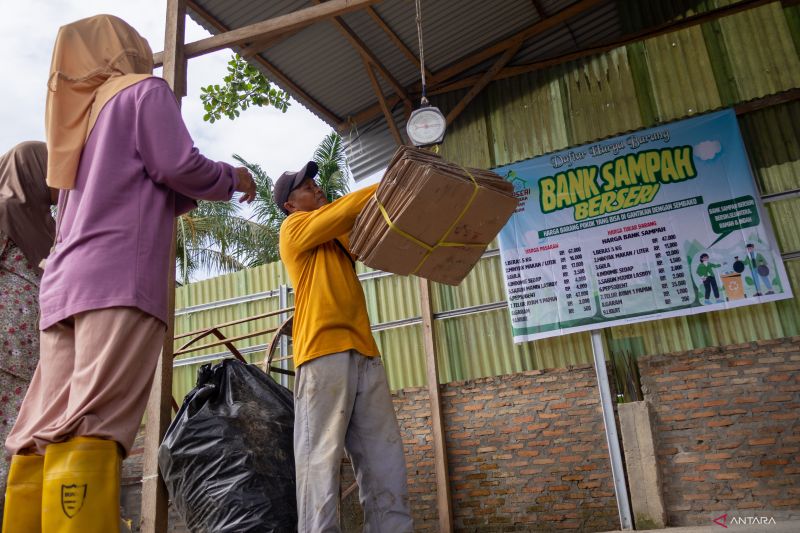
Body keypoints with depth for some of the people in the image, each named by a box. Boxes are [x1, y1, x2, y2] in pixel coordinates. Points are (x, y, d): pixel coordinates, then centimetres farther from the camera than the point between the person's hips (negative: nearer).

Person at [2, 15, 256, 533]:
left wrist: (194, 194, 35)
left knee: (45, 432, 1)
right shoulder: (145, 90, 9)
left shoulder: (82, 113, 31)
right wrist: (232, 178, 12)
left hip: (67, 282, 8)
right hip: (122, 278, -7)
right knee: (92, 429, -19)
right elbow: (178, 165, -6)